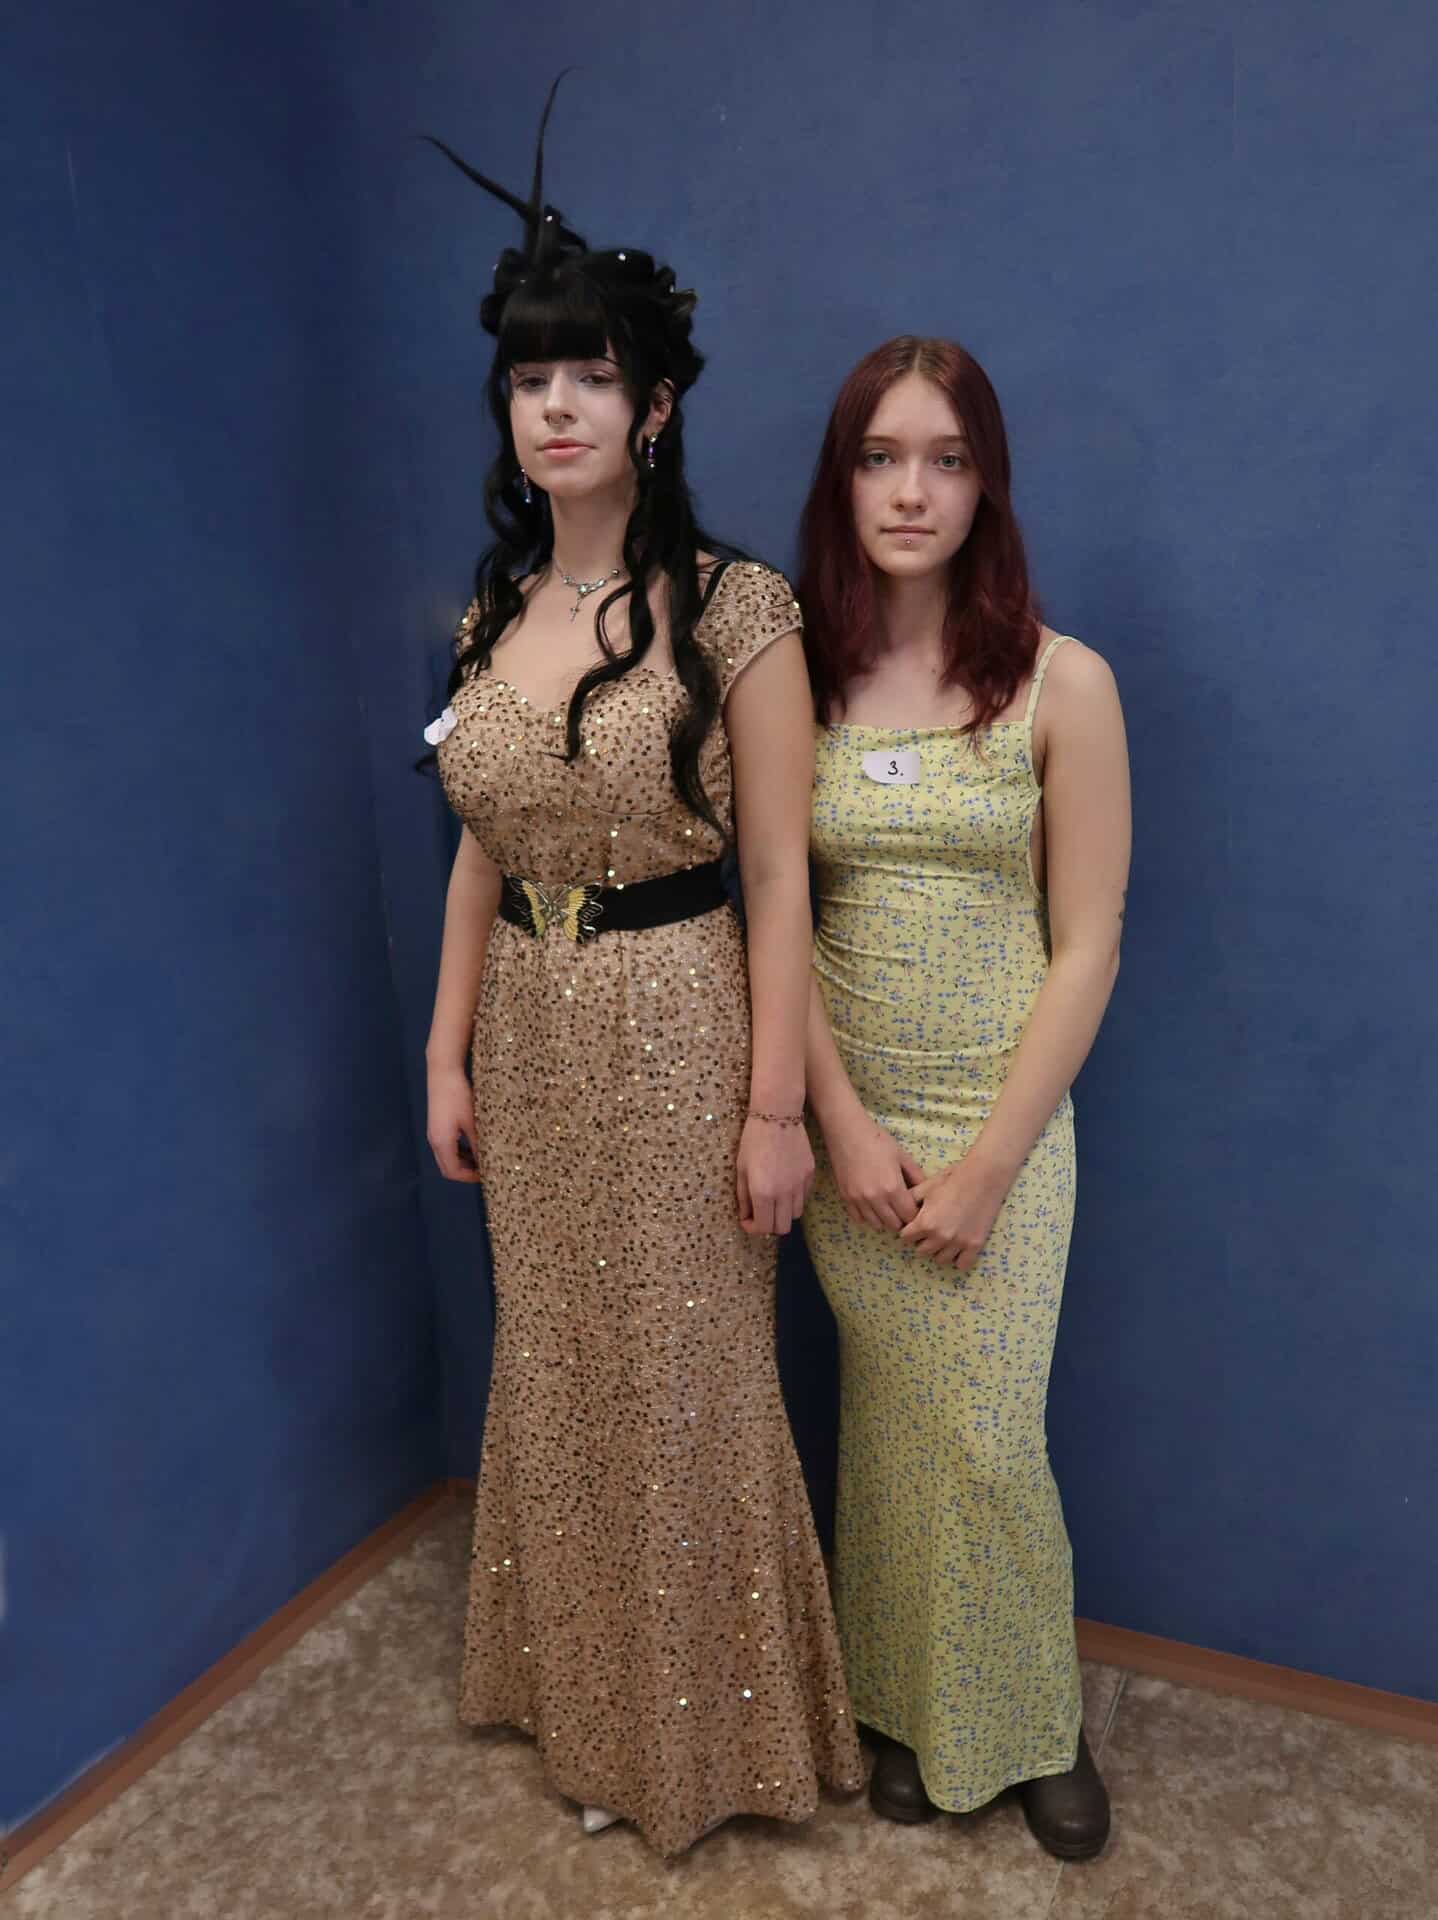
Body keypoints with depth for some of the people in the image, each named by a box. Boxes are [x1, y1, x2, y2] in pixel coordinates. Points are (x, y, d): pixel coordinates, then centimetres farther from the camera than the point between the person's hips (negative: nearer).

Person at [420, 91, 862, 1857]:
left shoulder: (732, 608, -11)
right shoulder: (492, 616, 7)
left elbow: (779, 876, -12)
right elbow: (479, 861, 10)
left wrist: (776, 1105, -14)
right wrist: (448, 1057, 9)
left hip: (677, 1033, -6)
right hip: (530, 1043, 6)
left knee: (684, 1381, 8)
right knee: (555, 1368, 18)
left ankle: (708, 1729, 35)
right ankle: (584, 1698, 44)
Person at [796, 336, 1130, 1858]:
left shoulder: (1062, 683, -7)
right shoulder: (792, 677, -1)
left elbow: (1086, 948, -7)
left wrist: (987, 1162, -11)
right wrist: (841, 1124, -8)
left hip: (1003, 1120, -2)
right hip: (849, 1120, 2)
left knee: (986, 1445, 3)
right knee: (892, 1430, 14)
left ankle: (1034, 1721, 33)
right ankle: (911, 1705, 39)